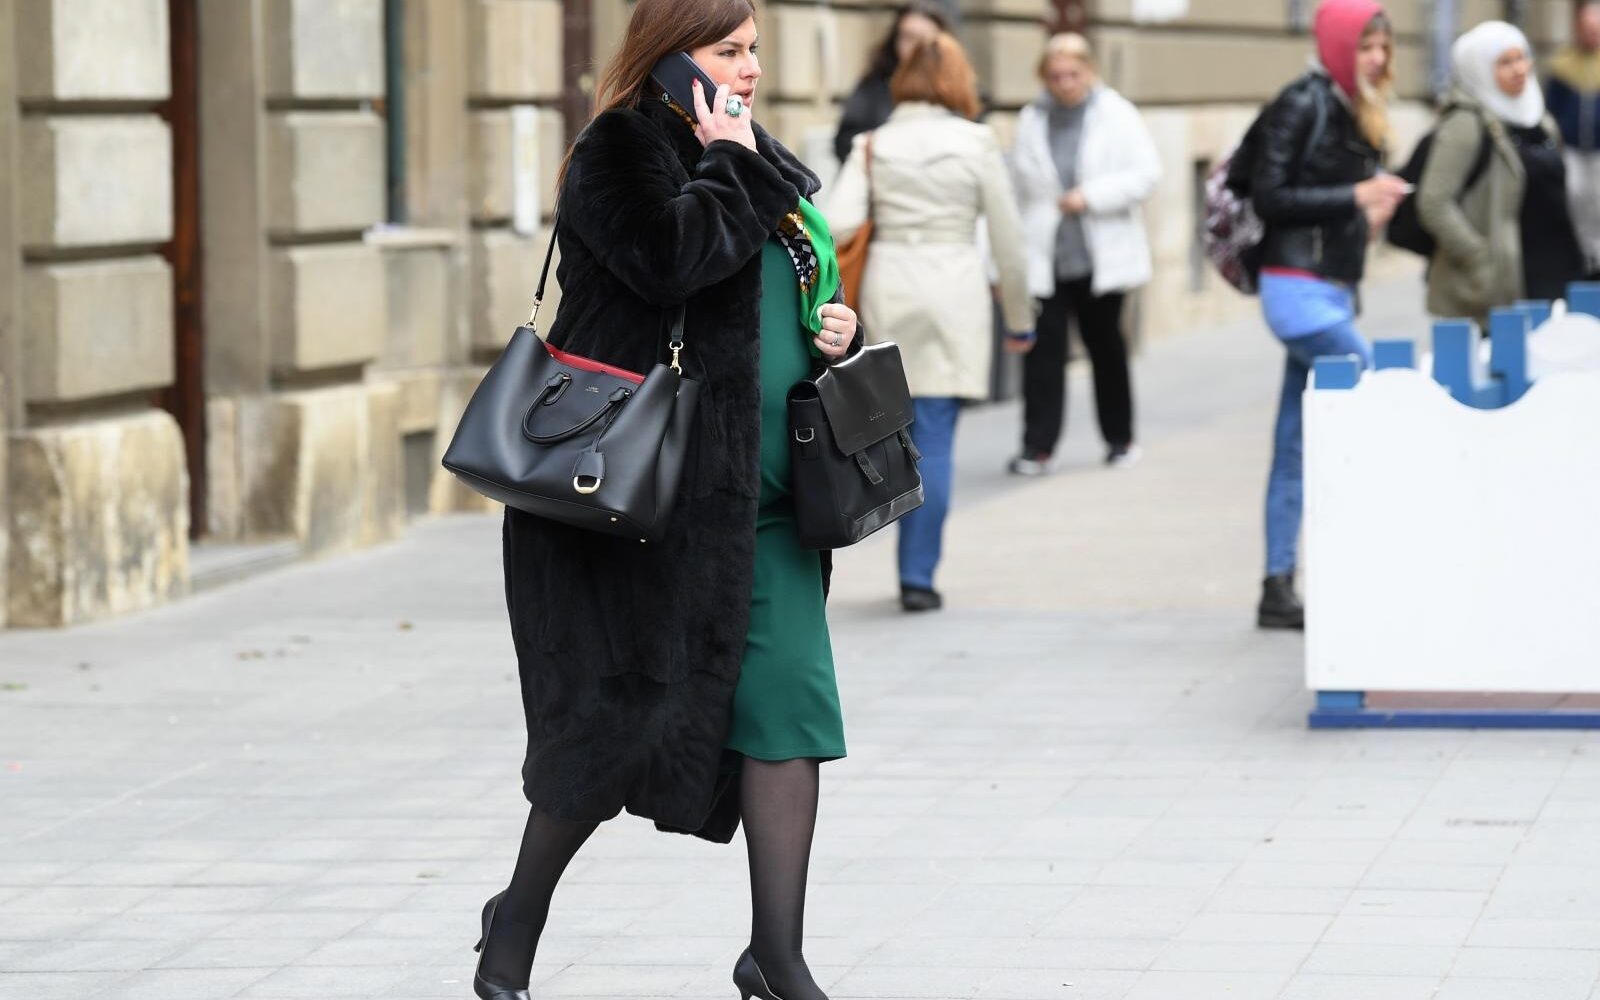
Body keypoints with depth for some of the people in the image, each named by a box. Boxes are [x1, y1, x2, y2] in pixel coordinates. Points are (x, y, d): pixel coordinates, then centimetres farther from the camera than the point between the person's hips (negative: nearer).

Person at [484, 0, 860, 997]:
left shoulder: (771, 167, 18)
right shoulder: (620, 153, -7)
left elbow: (806, 289, 30)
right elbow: (672, 258, -25)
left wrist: (838, 326, 9)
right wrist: (727, 166, -12)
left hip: (762, 495, 7)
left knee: (788, 706, -1)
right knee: (627, 706, -2)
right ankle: (519, 919, 18)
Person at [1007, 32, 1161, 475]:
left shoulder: (1117, 115, -2)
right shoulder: (1032, 121, 5)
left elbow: (1146, 174, -7)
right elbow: (1020, 186, 7)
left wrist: (1090, 196, -17)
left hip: (1101, 255, -1)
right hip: (1043, 256, 1)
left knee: (1106, 346, 11)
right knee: (1044, 348, -7)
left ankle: (1120, 438, 25)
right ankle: (1036, 446, -6)